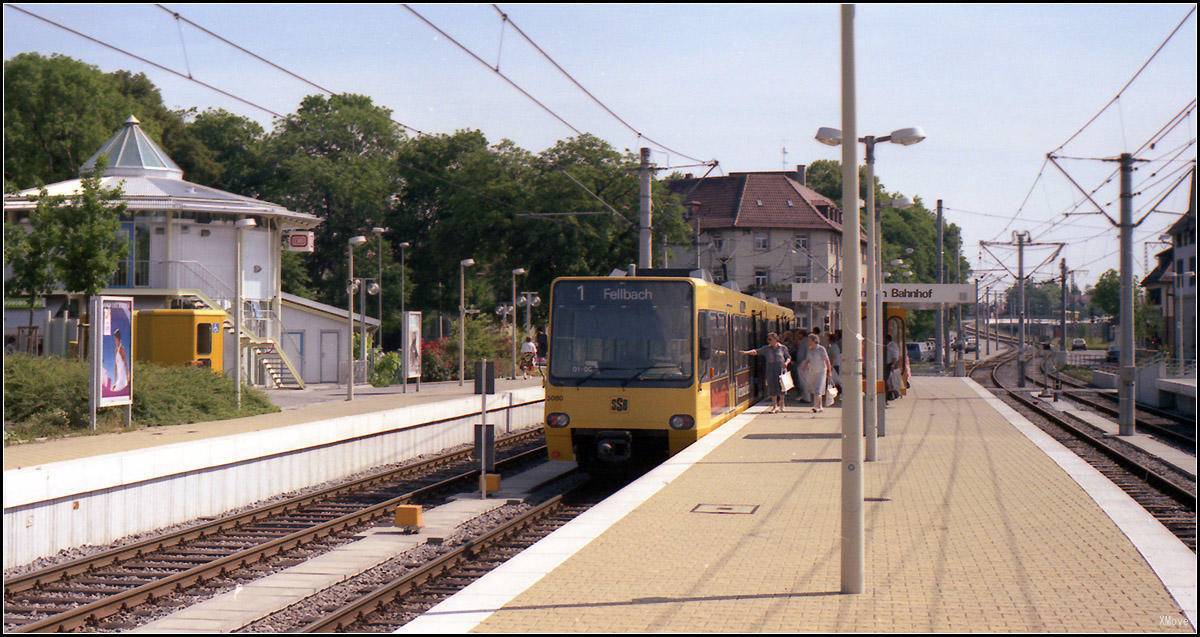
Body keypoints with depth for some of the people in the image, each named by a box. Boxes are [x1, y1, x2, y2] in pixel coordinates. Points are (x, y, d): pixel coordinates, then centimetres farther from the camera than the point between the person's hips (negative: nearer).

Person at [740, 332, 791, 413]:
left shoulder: (783, 348, 3)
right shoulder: (766, 349, 7)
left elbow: (788, 357, 9)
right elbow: (756, 351, -1)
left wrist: (786, 362, -12)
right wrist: (746, 352, -15)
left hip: (781, 370, -2)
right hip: (770, 371, 2)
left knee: (780, 387, 0)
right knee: (772, 387, 1)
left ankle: (781, 405, 13)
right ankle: (774, 406, 10)